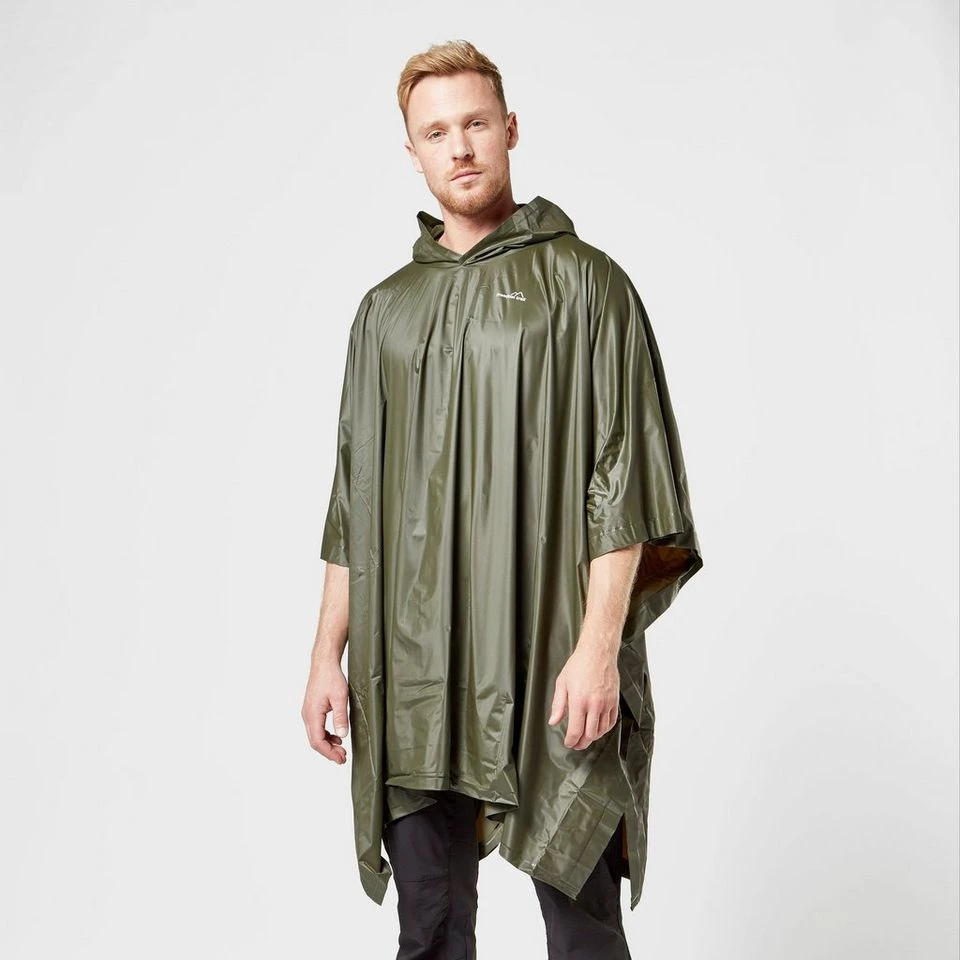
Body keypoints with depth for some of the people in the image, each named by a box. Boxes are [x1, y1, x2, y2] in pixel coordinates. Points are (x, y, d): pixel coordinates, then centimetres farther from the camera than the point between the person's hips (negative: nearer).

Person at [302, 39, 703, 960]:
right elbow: (354, 503, 15)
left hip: (550, 672, -4)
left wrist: (599, 644, -14)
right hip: (411, 678, 4)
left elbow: (624, 479, -6)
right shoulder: (387, 308, 14)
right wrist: (329, 653, 9)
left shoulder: (582, 282, 1)